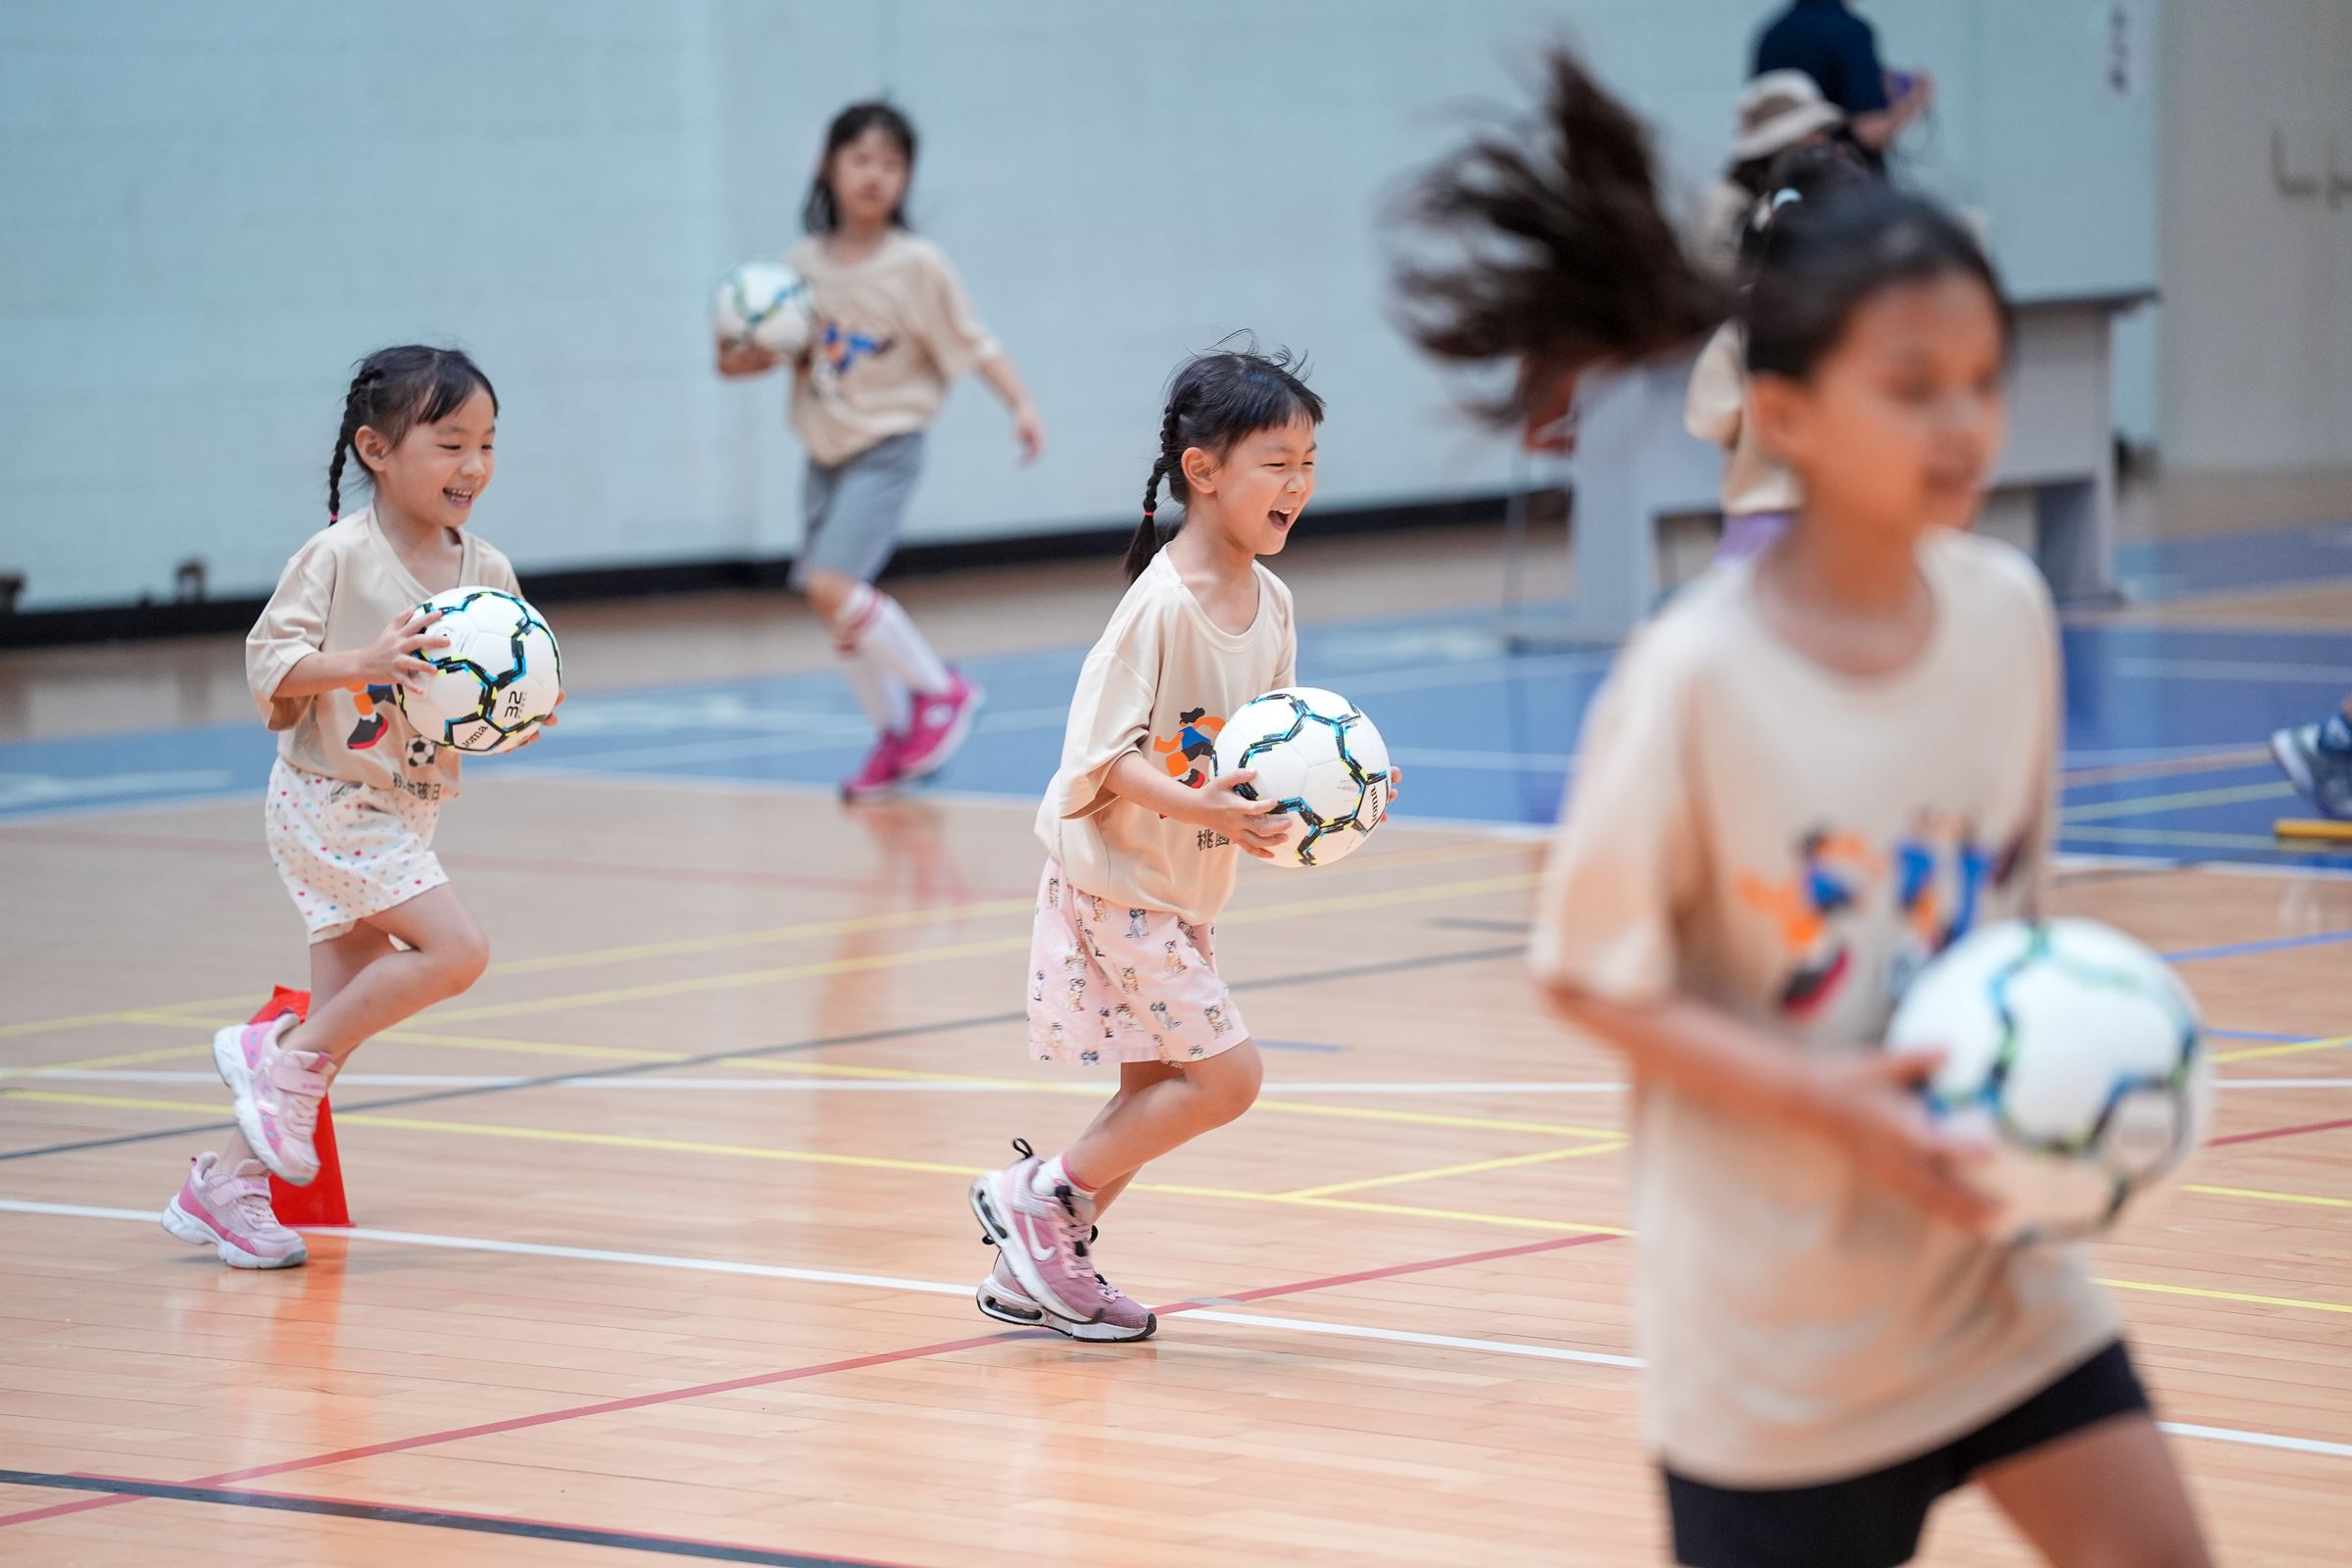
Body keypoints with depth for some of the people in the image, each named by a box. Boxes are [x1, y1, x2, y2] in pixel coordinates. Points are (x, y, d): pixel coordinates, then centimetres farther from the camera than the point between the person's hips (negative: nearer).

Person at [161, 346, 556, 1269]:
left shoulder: (487, 573, 4)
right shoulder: (338, 558, -15)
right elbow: (266, 663, -17)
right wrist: (361, 663, -31)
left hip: (404, 815, 7)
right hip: (328, 803, -7)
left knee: (341, 1021, 8)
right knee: (455, 950, -20)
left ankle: (226, 1186, 17)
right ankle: (279, 1059, -5)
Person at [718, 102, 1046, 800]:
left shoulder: (917, 265, -12)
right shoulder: (804, 264, 1)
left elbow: (974, 345, -8)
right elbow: (777, 346, 11)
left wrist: (1023, 407, -19)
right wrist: (739, 360, -9)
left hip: (886, 448, -6)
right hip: (826, 453, 6)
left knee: (832, 585, -21)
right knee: (840, 611, 9)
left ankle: (938, 690, -3)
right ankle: (897, 741, 25)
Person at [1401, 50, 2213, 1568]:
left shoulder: (2008, 611, -4)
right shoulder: (1697, 676, -19)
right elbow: (1593, 974, -12)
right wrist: (1829, 1100, -23)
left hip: (1989, 1254, 5)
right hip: (1778, 1293, -5)